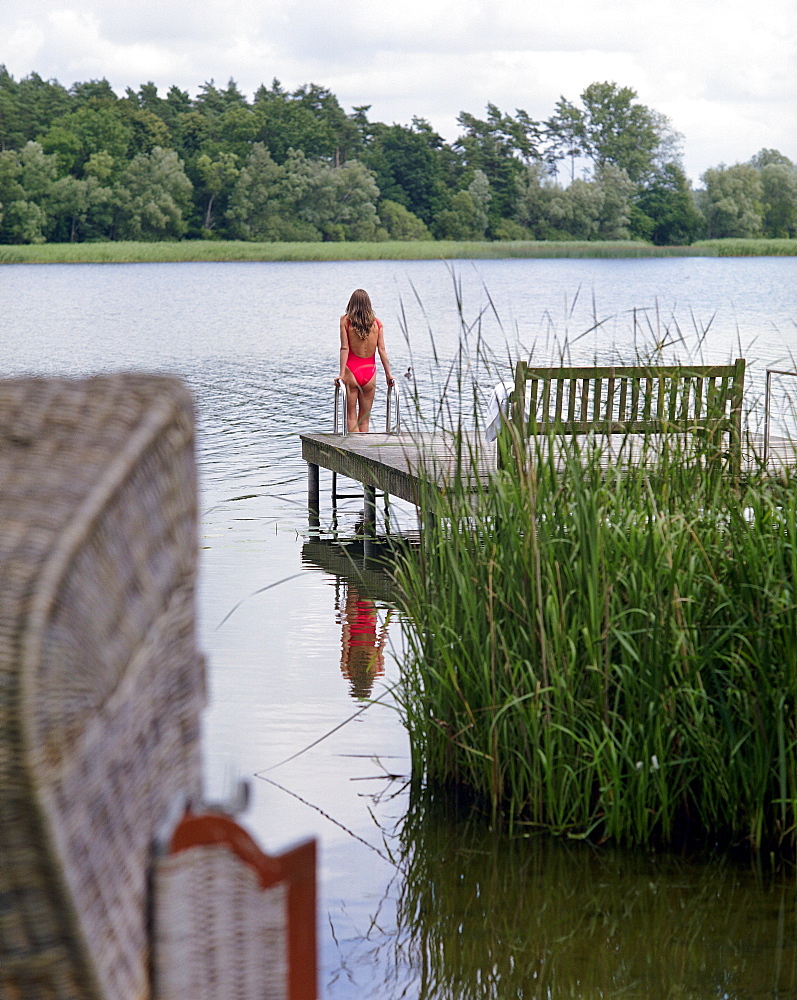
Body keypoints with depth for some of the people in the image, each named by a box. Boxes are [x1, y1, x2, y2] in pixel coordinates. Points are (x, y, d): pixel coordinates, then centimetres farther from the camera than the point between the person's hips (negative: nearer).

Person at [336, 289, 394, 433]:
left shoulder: (345, 320, -4)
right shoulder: (377, 323, 2)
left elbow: (344, 348, -9)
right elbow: (382, 350, -1)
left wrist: (341, 374, -11)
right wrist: (388, 374, 3)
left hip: (351, 371, -2)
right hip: (370, 372, 2)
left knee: (351, 416, 3)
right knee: (364, 418, 11)